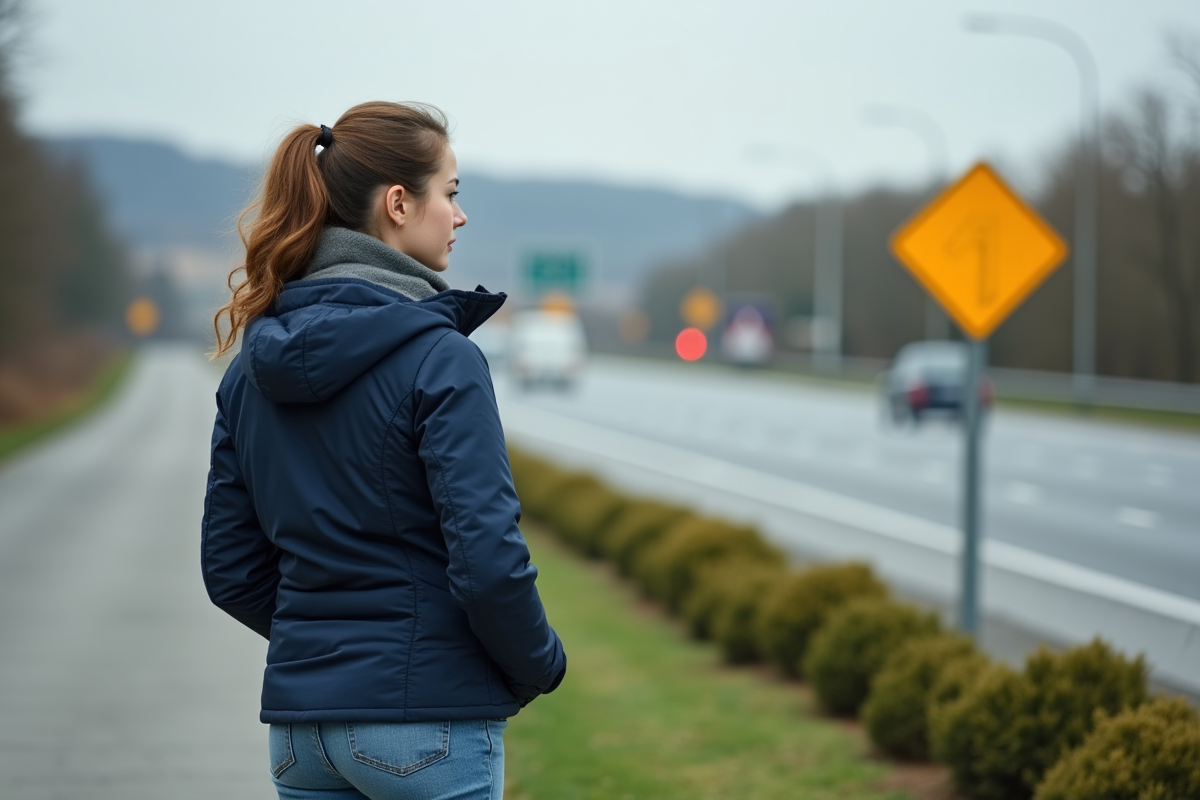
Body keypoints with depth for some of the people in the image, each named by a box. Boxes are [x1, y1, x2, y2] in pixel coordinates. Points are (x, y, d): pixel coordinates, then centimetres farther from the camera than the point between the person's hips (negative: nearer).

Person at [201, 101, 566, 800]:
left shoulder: (256, 362, 7)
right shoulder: (439, 358, -14)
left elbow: (230, 567, 10)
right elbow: (487, 559, -18)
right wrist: (540, 665, -2)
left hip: (299, 723, 6)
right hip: (426, 722, -6)